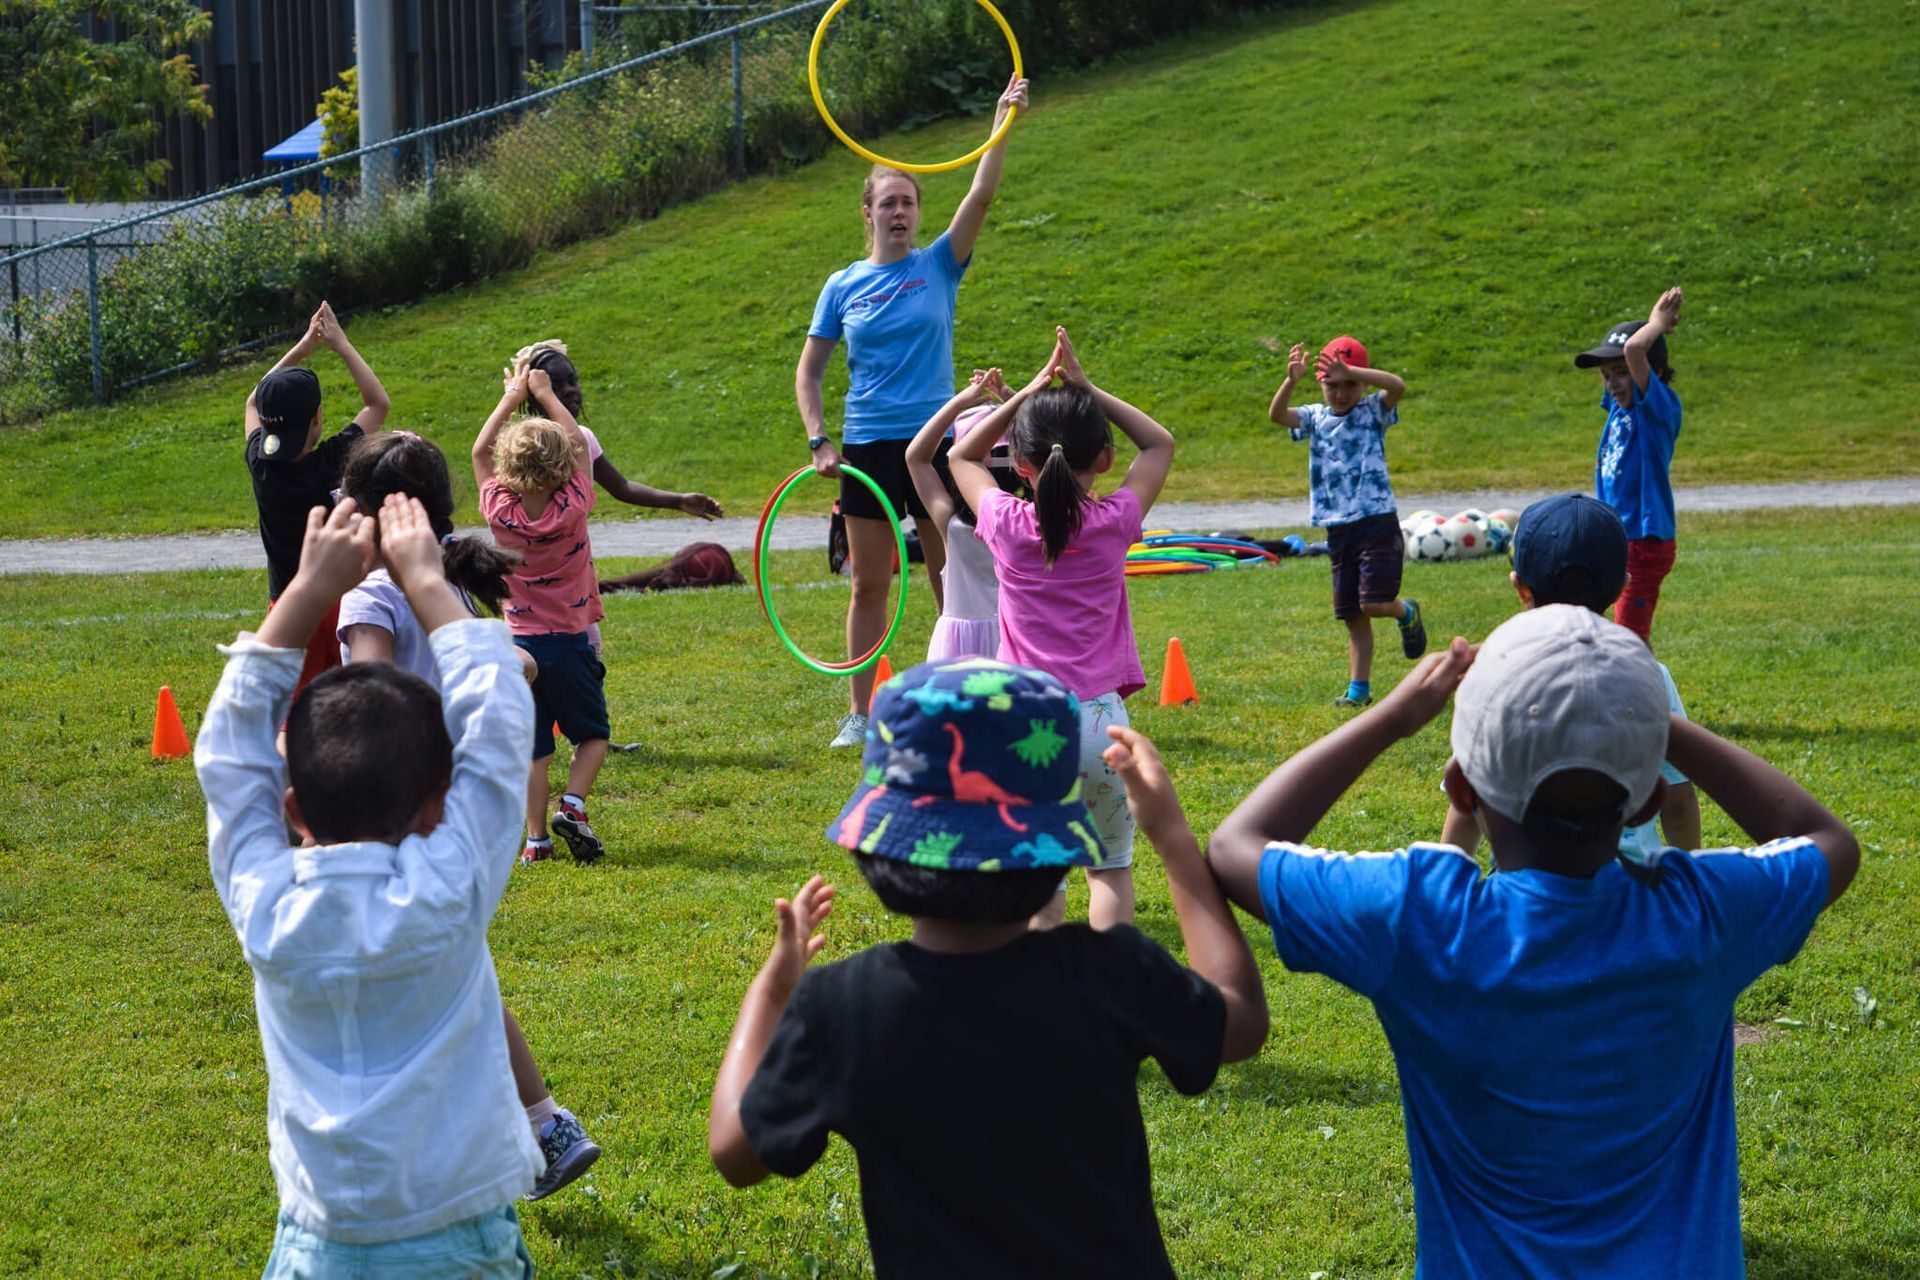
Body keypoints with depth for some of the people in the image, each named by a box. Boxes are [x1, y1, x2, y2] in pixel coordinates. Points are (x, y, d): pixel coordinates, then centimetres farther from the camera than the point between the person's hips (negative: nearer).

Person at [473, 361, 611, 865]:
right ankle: (572, 805, -8)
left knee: (533, 748, 8)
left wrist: (511, 397, 14)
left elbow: (480, 451, 7)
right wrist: (545, 394, 12)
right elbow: (578, 442, 2)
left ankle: (536, 838, 4)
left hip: (520, 646, 2)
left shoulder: (500, 512, -10)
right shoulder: (572, 508, -14)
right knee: (592, 734, 14)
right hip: (569, 643, -2)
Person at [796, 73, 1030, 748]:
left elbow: (981, 195, -11)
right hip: (867, 448, 1)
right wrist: (818, 442, -2)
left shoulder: (940, 266, 2)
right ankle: (860, 712, 13)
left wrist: (1003, 121, -20)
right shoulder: (844, 287, 5)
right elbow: (808, 371, 10)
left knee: (953, 584, 3)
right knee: (869, 586, 6)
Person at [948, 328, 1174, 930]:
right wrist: (1087, 389, 13)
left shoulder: (1006, 524, -2)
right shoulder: (1115, 522, -3)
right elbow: (1160, 443, 15)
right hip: (1099, 720, 0)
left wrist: (1026, 395, 16)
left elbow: (962, 457, 20)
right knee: (1111, 865, 14)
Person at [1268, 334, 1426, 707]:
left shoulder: (1372, 411, -1)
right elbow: (1277, 413, -9)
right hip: (1338, 530, 5)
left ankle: (1407, 614, 20)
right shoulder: (1315, 418, 9)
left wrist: (1350, 372, -31)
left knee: (1373, 603, -13)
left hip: (1377, 522, -5)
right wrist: (1291, 380, -28)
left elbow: (1397, 386, -21)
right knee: (1352, 616, 8)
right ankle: (1359, 689, 15)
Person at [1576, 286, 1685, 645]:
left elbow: (1634, 348, -31)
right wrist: (1658, 322, 15)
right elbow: (1611, 355, 23)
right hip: (1618, 539, 9)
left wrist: (1658, 323, -13)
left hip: (1643, 542, -9)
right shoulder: (1619, 406, 7)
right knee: (1632, 637, 17)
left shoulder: (1660, 406, -16)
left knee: (1631, 636, -7)